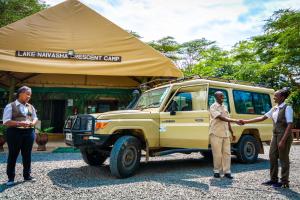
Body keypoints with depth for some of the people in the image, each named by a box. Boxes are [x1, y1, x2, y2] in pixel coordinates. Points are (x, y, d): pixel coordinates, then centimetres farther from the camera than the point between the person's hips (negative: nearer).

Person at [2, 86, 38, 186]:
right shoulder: (10, 106, -4)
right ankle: (11, 178, 15)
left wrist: (32, 123, -4)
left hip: (29, 132, 5)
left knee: (27, 155, 10)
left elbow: (35, 118, 19)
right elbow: (6, 122, -10)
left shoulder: (31, 107, 14)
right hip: (15, 132, -5)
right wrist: (20, 123, -24)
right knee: (13, 155, 3)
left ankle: (27, 175, 22)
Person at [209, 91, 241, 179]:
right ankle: (216, 171, 12)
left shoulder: (224, 107, 14)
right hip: (216, 134, -7)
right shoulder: (213, 107, -10)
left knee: (227, 153, 5)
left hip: (226, 134, 7)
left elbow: (228, 121, 18)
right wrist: (235, 120, -30)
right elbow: (221, 118, -23)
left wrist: (232, 132, 16)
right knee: (217, 154, -1)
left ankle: (227, 171, 12)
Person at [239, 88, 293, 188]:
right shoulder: (274, 109, 10)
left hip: (284, 136, -8)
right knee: (272, 156, 9)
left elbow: (289, 125, -17)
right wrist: (246, 121, 8)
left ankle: (284, 182, 11)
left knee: (283, 159, 0)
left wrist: (283, 140, -23)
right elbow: (262, 118, 12)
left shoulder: (287, 108, -11)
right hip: (275, 135, 8)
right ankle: (273, 179, 20)